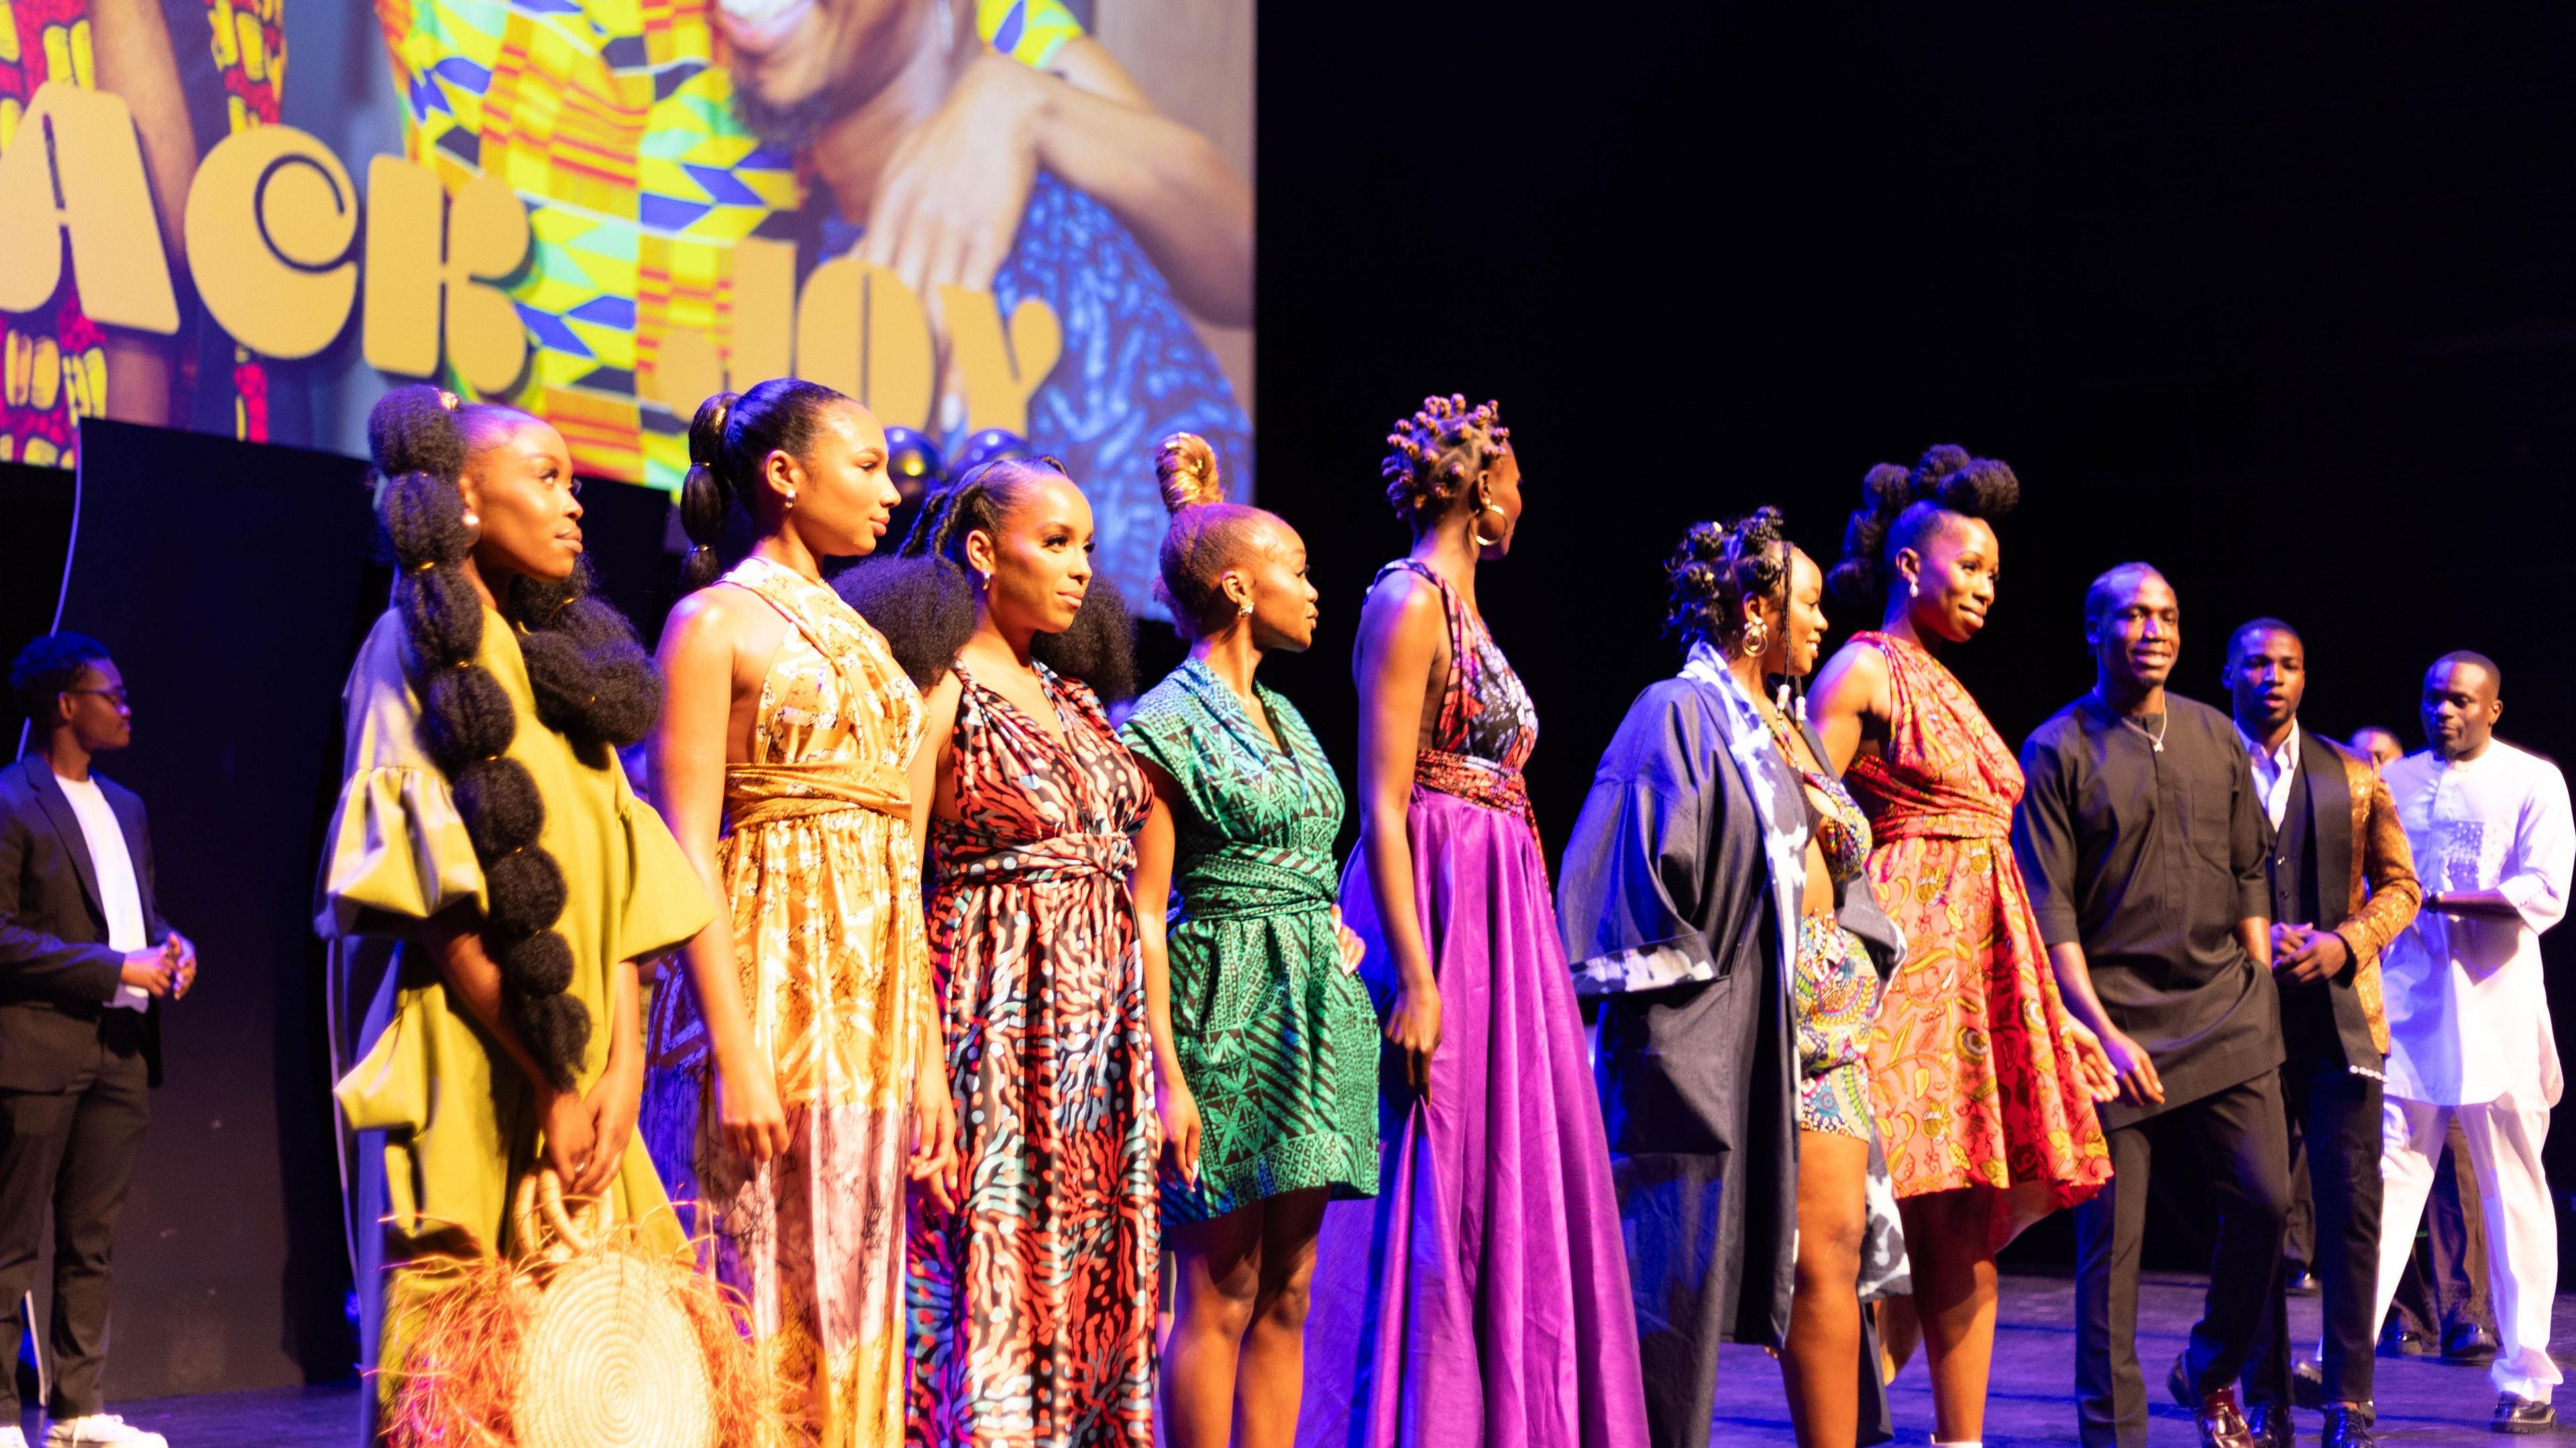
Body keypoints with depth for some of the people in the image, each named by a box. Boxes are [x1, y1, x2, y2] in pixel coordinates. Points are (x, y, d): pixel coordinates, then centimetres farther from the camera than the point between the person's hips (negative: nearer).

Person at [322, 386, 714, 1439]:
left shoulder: (564, 657, 18)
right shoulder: (421, 644, -3)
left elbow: (621, 889, 11)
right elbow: (443, 898, -11)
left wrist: (623, 1070, -2)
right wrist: (549, 1086, -13)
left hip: (585, 1082, 7)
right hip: (473, 1075, -7)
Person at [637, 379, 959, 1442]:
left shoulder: (857, 636, 17)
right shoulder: (716, 621, -4)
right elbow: (689, 849, -12)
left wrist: (926, 1051, 12)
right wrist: (735, 1056, -19)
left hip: (873, 1009, 7)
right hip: (772, 988, -7)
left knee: (851, 1307, 8)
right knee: (762, 1305, -4)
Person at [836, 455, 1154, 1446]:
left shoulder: (1070, 696, 15)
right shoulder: (943, 691, -6)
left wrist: (1153, 1058, 13)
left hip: (1097, 1028, 7)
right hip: (997, 1019, -7)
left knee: (1091, 1287, 7)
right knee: (990, 1282, -6)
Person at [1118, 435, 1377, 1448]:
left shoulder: (1281, 716, 16)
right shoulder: (1166, 724, -8)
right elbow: (1142, 915, -13)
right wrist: (1168, 1075, -19)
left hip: (1313, 1010, 8)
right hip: (1226, 1006, -8)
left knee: (1286, 1295, 7)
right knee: (1221, 1295, -5)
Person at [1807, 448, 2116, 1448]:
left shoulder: (1947, 689, 21)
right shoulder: (1863, 672, -2)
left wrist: (2057, 1009, 19)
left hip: (1984, 964, 8)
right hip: (1909, 956, -8)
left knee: (1967, 1239, 6)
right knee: (1916, 1231, -12)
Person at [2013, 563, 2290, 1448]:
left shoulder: (2216, 739, 11)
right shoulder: (2056, 751, -3)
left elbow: (2250, 877, 15)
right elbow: (2050, 910, -7)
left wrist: (2258, 997, 8)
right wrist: (2102, 1032, -14)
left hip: (2226, 1018, 4)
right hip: (2120, 1023, -4)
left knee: (2264, 1200, -1)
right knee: (2113, 1233, -2)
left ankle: (2211, 1373, 24)